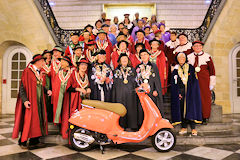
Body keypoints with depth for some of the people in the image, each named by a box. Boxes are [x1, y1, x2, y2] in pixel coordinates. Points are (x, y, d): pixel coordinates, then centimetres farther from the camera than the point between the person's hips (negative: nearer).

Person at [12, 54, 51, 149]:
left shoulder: (39, 72, 14)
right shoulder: (27, 71, -9)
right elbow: (22, 87, -13)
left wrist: (47, 91, 3)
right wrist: (25, 100, -21)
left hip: (39, 101, 8)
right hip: (30, 101, -7)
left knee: (37, 120, 9)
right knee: (28, 120, -3)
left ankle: (34, 141, 20)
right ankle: (22, 142, 12)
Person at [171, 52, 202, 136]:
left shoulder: (190, 67, 6)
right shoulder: (175, 69, 9)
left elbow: (194, 80, 2)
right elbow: (173, 83, 6)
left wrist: (190, 91, -8)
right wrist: (178, 93, -4)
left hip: (190, 92, -1)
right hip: (179, 92, 2)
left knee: (191, 108, -6)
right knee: (181, 109, 1)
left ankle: (193, 128, -1)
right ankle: (184, 127, 10)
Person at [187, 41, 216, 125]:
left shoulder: (207, 56, 5)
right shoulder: (189, 57, 10)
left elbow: (212, 70, 6)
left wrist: (212, 83, 2)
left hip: (204, 81, -1)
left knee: (205, 98, 0)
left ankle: (205, 117, 11)